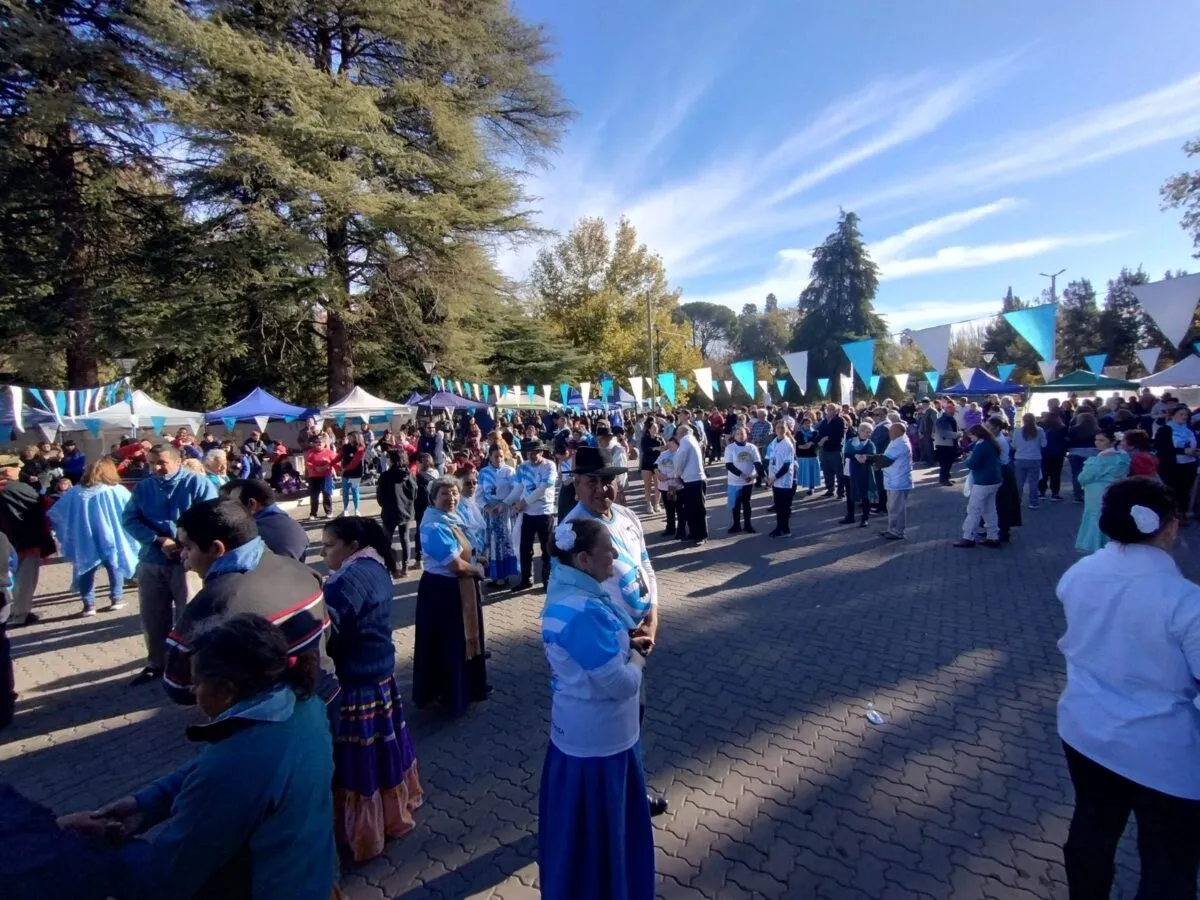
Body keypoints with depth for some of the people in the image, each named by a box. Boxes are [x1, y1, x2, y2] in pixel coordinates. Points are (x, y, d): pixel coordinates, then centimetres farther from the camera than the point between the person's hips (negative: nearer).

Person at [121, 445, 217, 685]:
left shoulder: (197, 483, -6)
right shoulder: (143, 487, 10)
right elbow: (129, 519, 1)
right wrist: (158, 541, -15)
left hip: (187, 560, -5)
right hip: (151, 561, 5)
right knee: (152, 616, 16)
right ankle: (156, 663, 34)